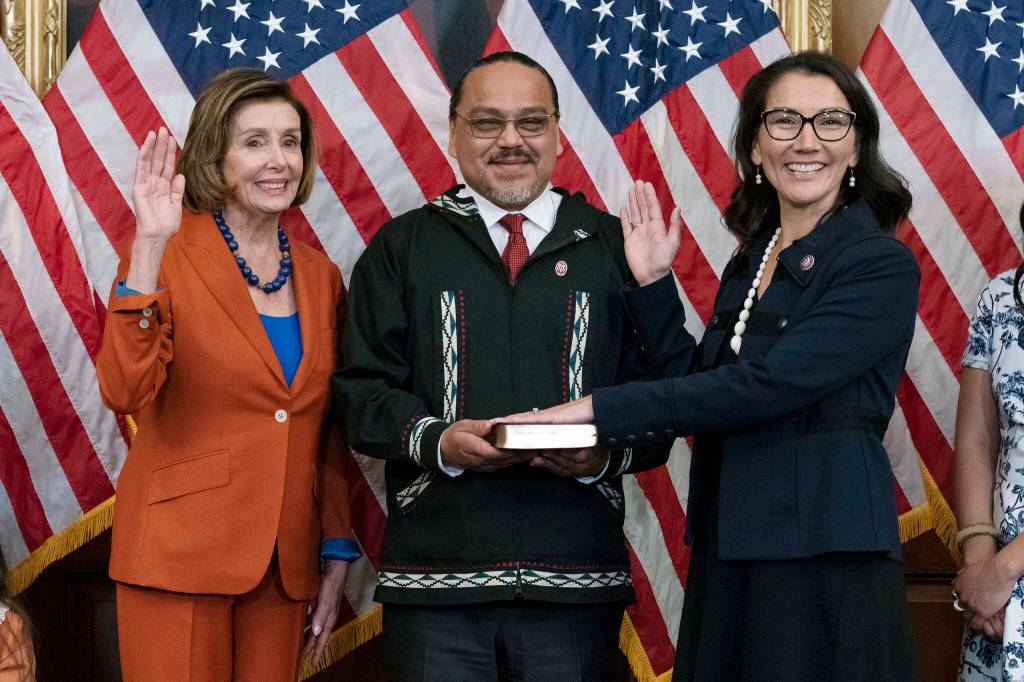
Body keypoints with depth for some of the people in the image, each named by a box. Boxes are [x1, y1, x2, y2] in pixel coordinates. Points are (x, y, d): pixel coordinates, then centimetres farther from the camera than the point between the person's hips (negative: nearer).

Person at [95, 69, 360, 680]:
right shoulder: (168, 257, -6)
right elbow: (125, 392, -21)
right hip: (182, 554, -5)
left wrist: (337, 557, 10)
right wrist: (150, 250, -26)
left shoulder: (321, 277, 10)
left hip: (285, 559, 5)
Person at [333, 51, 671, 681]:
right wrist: (436, 440, -14)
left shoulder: (614, 247, 11)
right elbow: (363, 388, 5)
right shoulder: (402, 249, 11)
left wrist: (607, 454, -13)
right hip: (435, 574, 0)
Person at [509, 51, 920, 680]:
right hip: (729, 552, 7)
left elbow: (765, 386, -20)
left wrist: (599, 410, -19)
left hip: (826, 555, -7)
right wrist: (653, 284, 5)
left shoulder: (882, 266, -10)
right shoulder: (749, 263, 14)